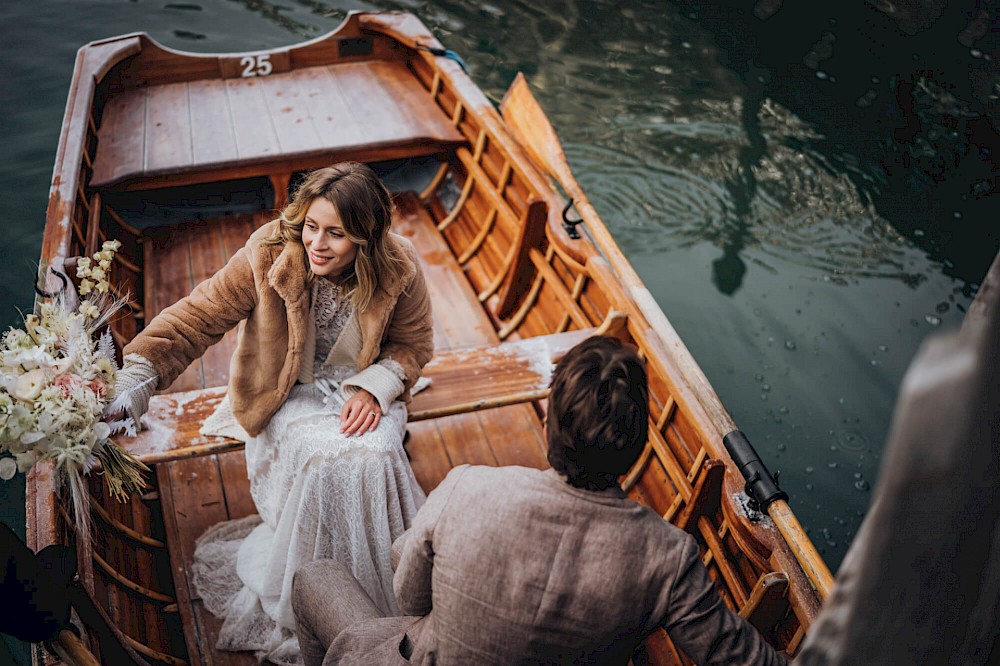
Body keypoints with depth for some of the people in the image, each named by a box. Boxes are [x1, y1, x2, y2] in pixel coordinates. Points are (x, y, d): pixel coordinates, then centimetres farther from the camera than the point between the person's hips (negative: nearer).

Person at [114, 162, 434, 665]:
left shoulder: (398, 270, -15)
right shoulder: (269, 255, -19)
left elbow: (413, 344, 0)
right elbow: (198, 317, -19)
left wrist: (373, 387, -19)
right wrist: (135, 377, -31)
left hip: (362, 392, 1)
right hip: (290, 396, -1)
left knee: (371, 456, -29)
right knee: (326, 461, -30)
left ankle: (383, 594, -4)